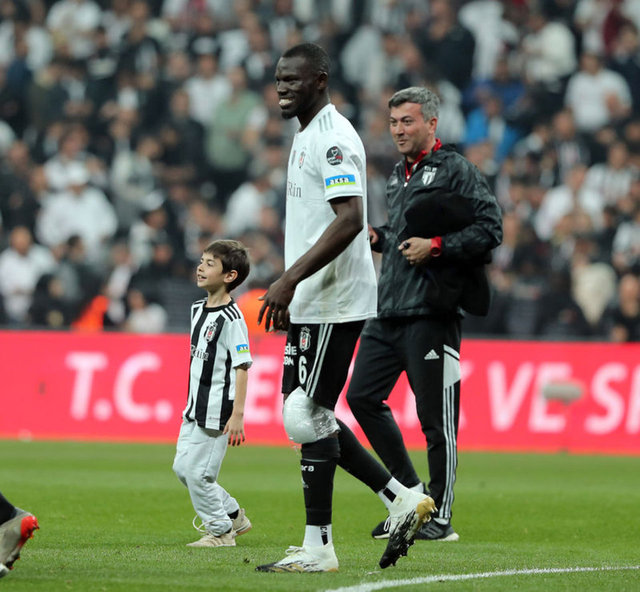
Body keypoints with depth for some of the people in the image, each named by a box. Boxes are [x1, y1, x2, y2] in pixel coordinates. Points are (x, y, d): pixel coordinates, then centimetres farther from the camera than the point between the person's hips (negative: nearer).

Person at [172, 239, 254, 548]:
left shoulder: (231, 319, -17)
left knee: (198, 472, -6)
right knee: (182, 467, 13)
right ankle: (233, 515, 28)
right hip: (195, 407, 9)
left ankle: (220, 531, 11)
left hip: (217, 411, -9)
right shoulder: (198, 309, 10)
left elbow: (242, 366, -18)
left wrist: (237, 414, -22)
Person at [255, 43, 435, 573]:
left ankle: (318, 547, -3)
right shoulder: (306, 136, 18)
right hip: (311, 304, 11)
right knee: (305, 415, 11)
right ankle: (402, 500, 15)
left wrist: (289, 280, -27)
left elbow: (349, 221, -25)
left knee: (306, 416, -8)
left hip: (334, 304, -11)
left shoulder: (334, 138, -15)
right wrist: (289, 291, 23)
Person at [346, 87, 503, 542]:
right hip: (388, 311, 9)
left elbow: (491, 228, -12)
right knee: (362, 396, 6)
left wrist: (435, 246, -17)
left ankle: (441, 517, 2)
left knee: (436, 415, -5)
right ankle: (410, 492, 17)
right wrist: (379, 237, 11)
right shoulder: (398, 175, 20)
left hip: (431, 312, -9)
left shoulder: (456, 170, -5)